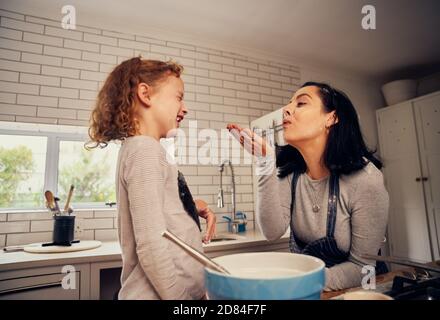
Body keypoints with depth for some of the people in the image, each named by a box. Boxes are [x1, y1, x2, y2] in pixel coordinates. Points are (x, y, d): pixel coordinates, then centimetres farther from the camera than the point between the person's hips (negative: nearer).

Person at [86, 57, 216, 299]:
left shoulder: (137, 148, 9)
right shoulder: (145, 150, -19)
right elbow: (151, 246, -24)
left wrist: (191, 208, 2)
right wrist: (183, 298, -16)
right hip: (160, 293, -9)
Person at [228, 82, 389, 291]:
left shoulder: (365, 179, -19)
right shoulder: (289, 170, -7)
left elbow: (361, 266, -13)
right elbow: (273, 232, -19)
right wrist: (266, 162, -25)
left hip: (353, 288, -2)